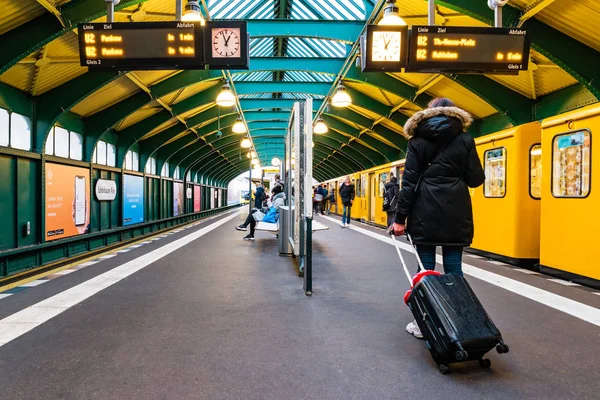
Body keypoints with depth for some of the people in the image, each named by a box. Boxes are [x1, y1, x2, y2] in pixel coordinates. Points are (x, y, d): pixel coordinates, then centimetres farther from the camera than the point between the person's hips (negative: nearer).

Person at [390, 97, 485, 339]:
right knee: (453, 268, 6)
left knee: (425, 268, 4)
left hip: (425, 212, -1)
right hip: (456, 213, 1)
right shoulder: (465, 139, 6)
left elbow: (409, 182, -2)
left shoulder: (418, 140, 4)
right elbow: (476, 179, 3)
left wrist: (400, 217, -1)